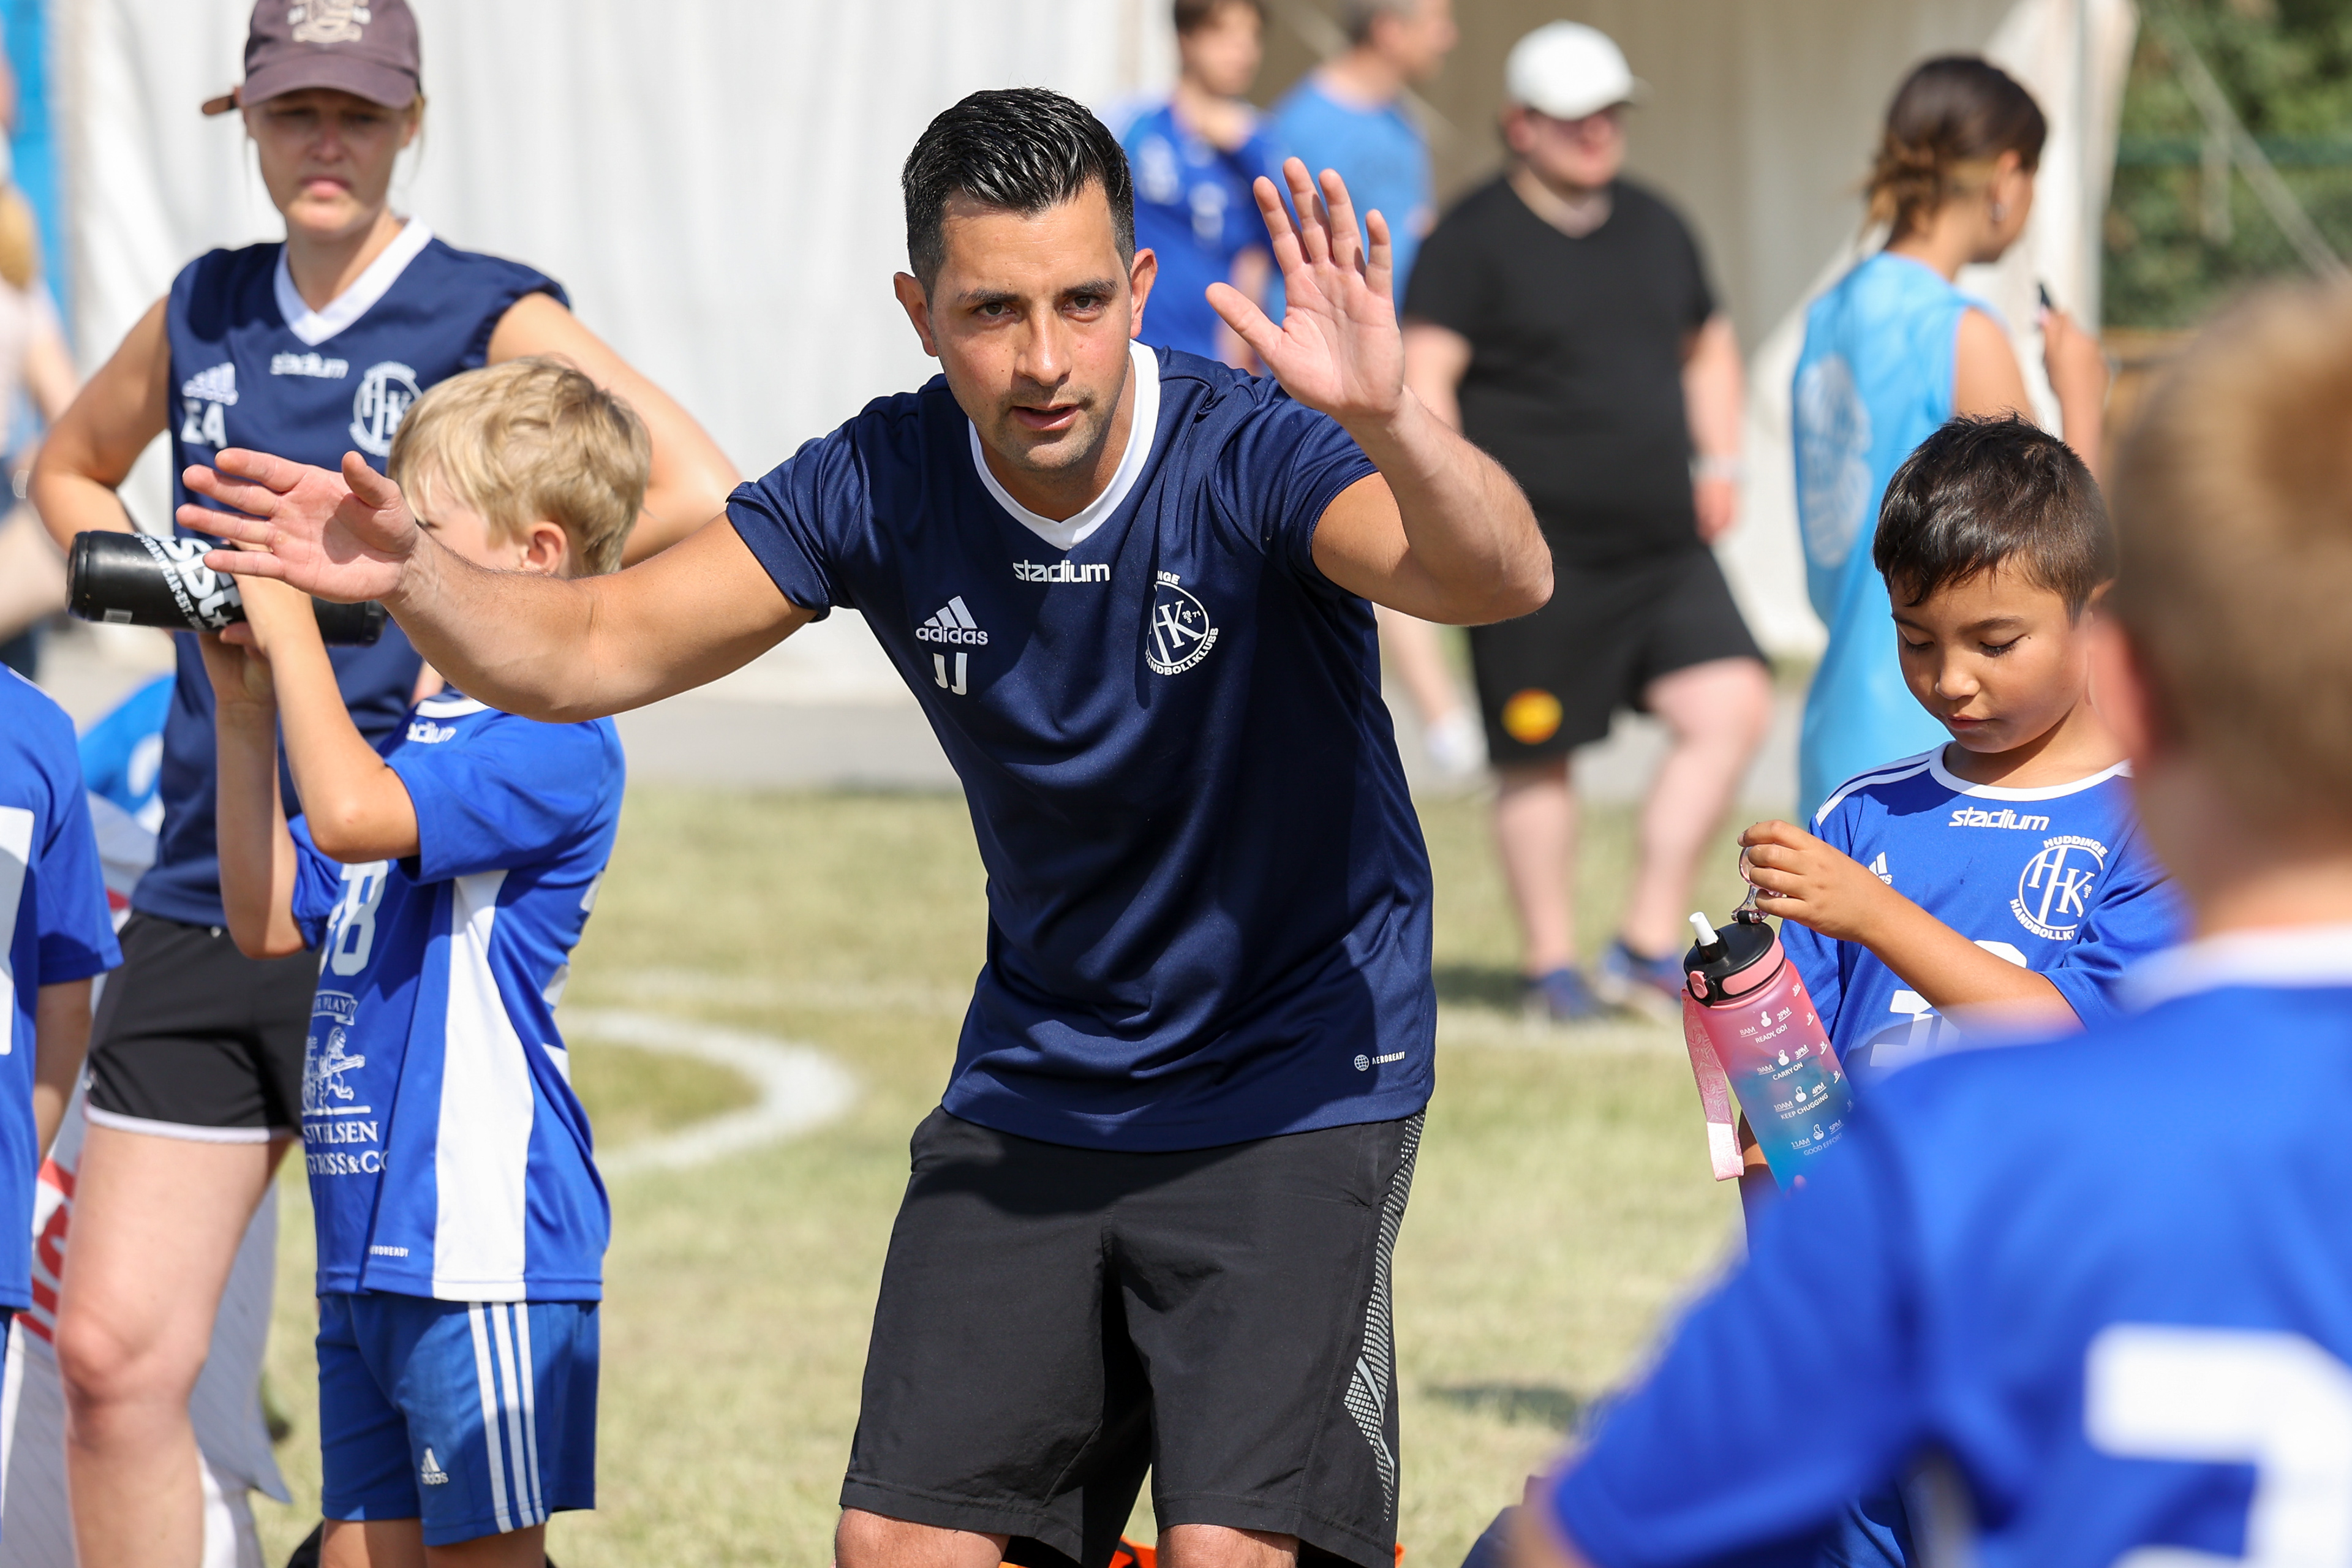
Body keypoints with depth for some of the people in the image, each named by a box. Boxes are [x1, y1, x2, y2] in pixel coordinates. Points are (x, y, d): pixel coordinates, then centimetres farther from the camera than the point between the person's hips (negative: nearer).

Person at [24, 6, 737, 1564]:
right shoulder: (201, 314, 11)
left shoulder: (490, 319, -6)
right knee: (116, 1348, 1)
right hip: (202, 896, 5)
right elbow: (69, 470, 31)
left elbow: (702, 495, -19)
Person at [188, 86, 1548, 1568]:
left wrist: (1387, 422, -61)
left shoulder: (1250, 455, -22)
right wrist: (415, 576, -29)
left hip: (1294, 1094, -4)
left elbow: (1502, 581, -39)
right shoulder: (883, 486, -9)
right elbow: (589, 652, -8)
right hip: (1034, 1093, 5)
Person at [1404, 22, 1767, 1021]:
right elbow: (1423, 374, -11)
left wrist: (1717, 461, 17)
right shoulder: (1477, 238, -5)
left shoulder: (1654, 228, 15)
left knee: (1733, 708, -8)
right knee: (1537, 755, 3)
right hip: (1541, 553, -5)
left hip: (1665, 547, 6)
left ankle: (1648, 947, 1)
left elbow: (1708, 348, 29)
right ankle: (1550, 962, 19)